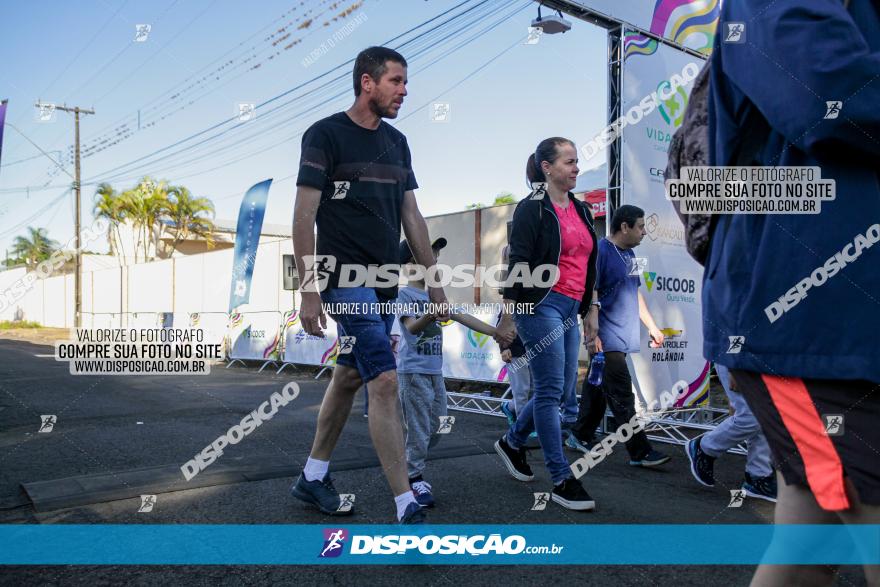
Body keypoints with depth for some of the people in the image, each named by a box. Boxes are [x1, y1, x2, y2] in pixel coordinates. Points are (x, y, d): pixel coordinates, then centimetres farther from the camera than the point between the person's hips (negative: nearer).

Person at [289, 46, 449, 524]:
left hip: (384, 283, 7)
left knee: (350, 376, 14)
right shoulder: (326, 135, -6)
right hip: (346, 279, -7)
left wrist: (435, 283, 12)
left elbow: (412, 216, 15)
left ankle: (312, 477, 31)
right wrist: (308, 291, -15)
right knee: (385, 381, -13)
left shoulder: (397, 142, 14)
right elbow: (303, 217, -9)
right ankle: (406, 507, -6)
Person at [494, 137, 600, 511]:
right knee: (551, 391, -5)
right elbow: (518, 264, -10)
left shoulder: (581, 211, 17)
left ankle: (512, 442, 32)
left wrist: (590, 309, 18)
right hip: (541, 306, -8)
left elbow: (589, 265, 21)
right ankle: (561, 481, 2)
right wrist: (508, 313, -11)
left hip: (569, 310, 8)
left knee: (563, 390, 11)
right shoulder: (532, 209, -5)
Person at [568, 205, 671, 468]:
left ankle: (581, 436, 26)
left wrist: (651, 326, 21)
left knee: (598, 388, 15)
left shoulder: (629, 255, 15)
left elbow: (635, 293, 23)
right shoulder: (601, 251, -13)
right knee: (622, 396, -5)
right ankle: (640, 451, -1)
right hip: (606, 339, -9)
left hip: (622, 337, 9)